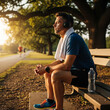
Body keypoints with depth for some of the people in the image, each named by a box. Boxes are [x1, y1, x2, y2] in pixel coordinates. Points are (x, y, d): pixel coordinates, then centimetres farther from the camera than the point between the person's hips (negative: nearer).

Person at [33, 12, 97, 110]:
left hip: (85, 74, -10)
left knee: (56, 74, -31)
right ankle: (50, 101, 15)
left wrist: (47, 69, -14)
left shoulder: (73, 38, -21)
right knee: (47, 73, 10)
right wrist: (44, 67, 1)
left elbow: (67, 66, -26)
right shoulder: (64, 39, 11)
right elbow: (59, 61, 15)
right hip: (75, 71, 10)